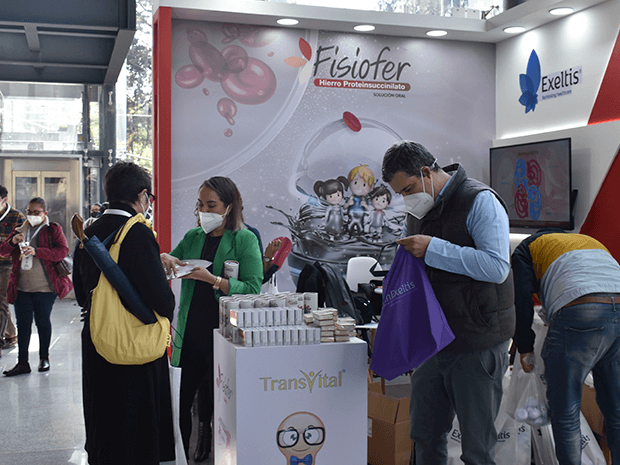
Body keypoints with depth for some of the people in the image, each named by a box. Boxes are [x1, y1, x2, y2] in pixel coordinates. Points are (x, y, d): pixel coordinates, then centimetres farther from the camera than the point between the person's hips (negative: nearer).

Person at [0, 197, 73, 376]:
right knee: (23, 323, 4)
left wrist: (36, 251, -24)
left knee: (43, 321, 6)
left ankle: (44, 358, 21)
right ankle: (22, 362, 9)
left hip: (45, 287, -4)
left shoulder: (53, 229, 1)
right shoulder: (19, 230, 14)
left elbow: (63, 251, -13)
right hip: (22, 287, 4)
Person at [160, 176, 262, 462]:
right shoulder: (193, 237, 12)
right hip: (191, 333, 5)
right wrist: (164, 260, -4)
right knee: (182, 401, 6)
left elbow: (253, 288, -14)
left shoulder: (245, 239, -3)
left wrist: (212, 279, -22)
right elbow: (164, 270, 19)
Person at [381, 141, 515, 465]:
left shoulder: (479, 201, -12)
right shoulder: (419, 209, 12)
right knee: (425, 435, 15)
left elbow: (497, 267, -24)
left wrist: (432, 248, -22)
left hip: (477, 343, -7)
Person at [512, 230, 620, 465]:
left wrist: (525, 348, 15)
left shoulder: (527, 247, 21)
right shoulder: (590, 240, 37)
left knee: (565, 412, 7)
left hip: (580, 315, -6)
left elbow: (522, 299, 9)